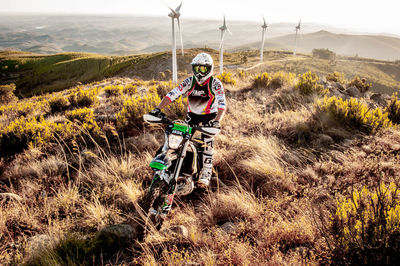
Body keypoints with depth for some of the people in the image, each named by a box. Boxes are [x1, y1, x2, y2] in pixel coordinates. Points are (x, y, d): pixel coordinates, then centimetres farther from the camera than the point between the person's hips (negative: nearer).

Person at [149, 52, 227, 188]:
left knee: (207, 143, -12)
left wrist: (216, 121, -43)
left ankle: (205, 175, -2)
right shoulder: (190, 81, -9)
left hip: (209, 116, -3)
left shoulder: (215, 83, -17)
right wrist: (158, 108, -27)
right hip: (192, 114, 3)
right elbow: (173, 94, -16)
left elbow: (222, 104, -26)